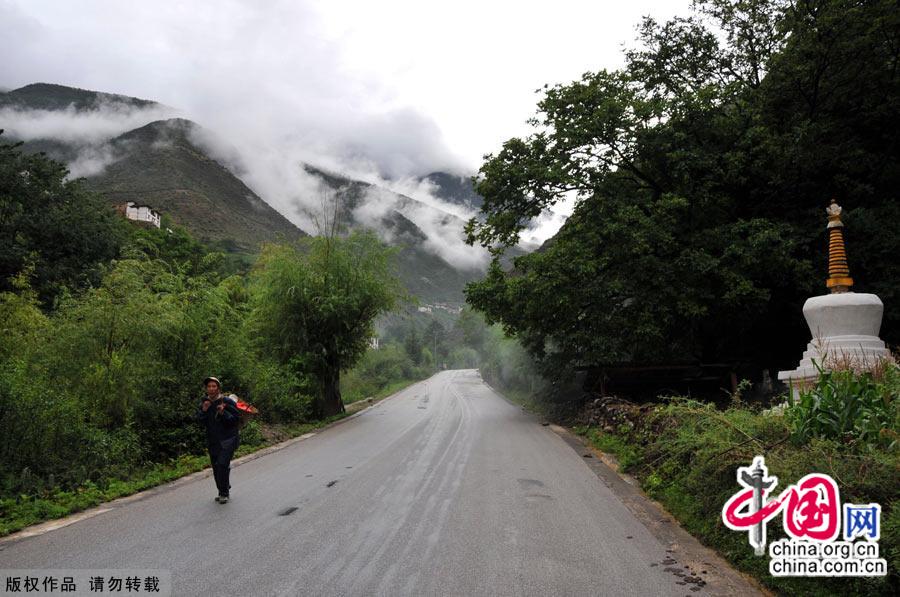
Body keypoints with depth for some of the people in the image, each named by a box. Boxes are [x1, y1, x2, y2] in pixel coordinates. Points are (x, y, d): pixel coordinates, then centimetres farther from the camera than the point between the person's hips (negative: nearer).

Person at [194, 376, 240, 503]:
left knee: (222, 464, -17)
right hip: (212, 441, 5)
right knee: (216, 468, 10)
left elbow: (236, 419, -11)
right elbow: (199, 422, 3)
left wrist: (223, 413, -24)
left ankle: (224, 493, -4)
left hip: (228, 440, -5)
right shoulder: (204, 402, 5)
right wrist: (203, 411, -14)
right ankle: (222, 492, 27)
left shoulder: (227, 402, -10)